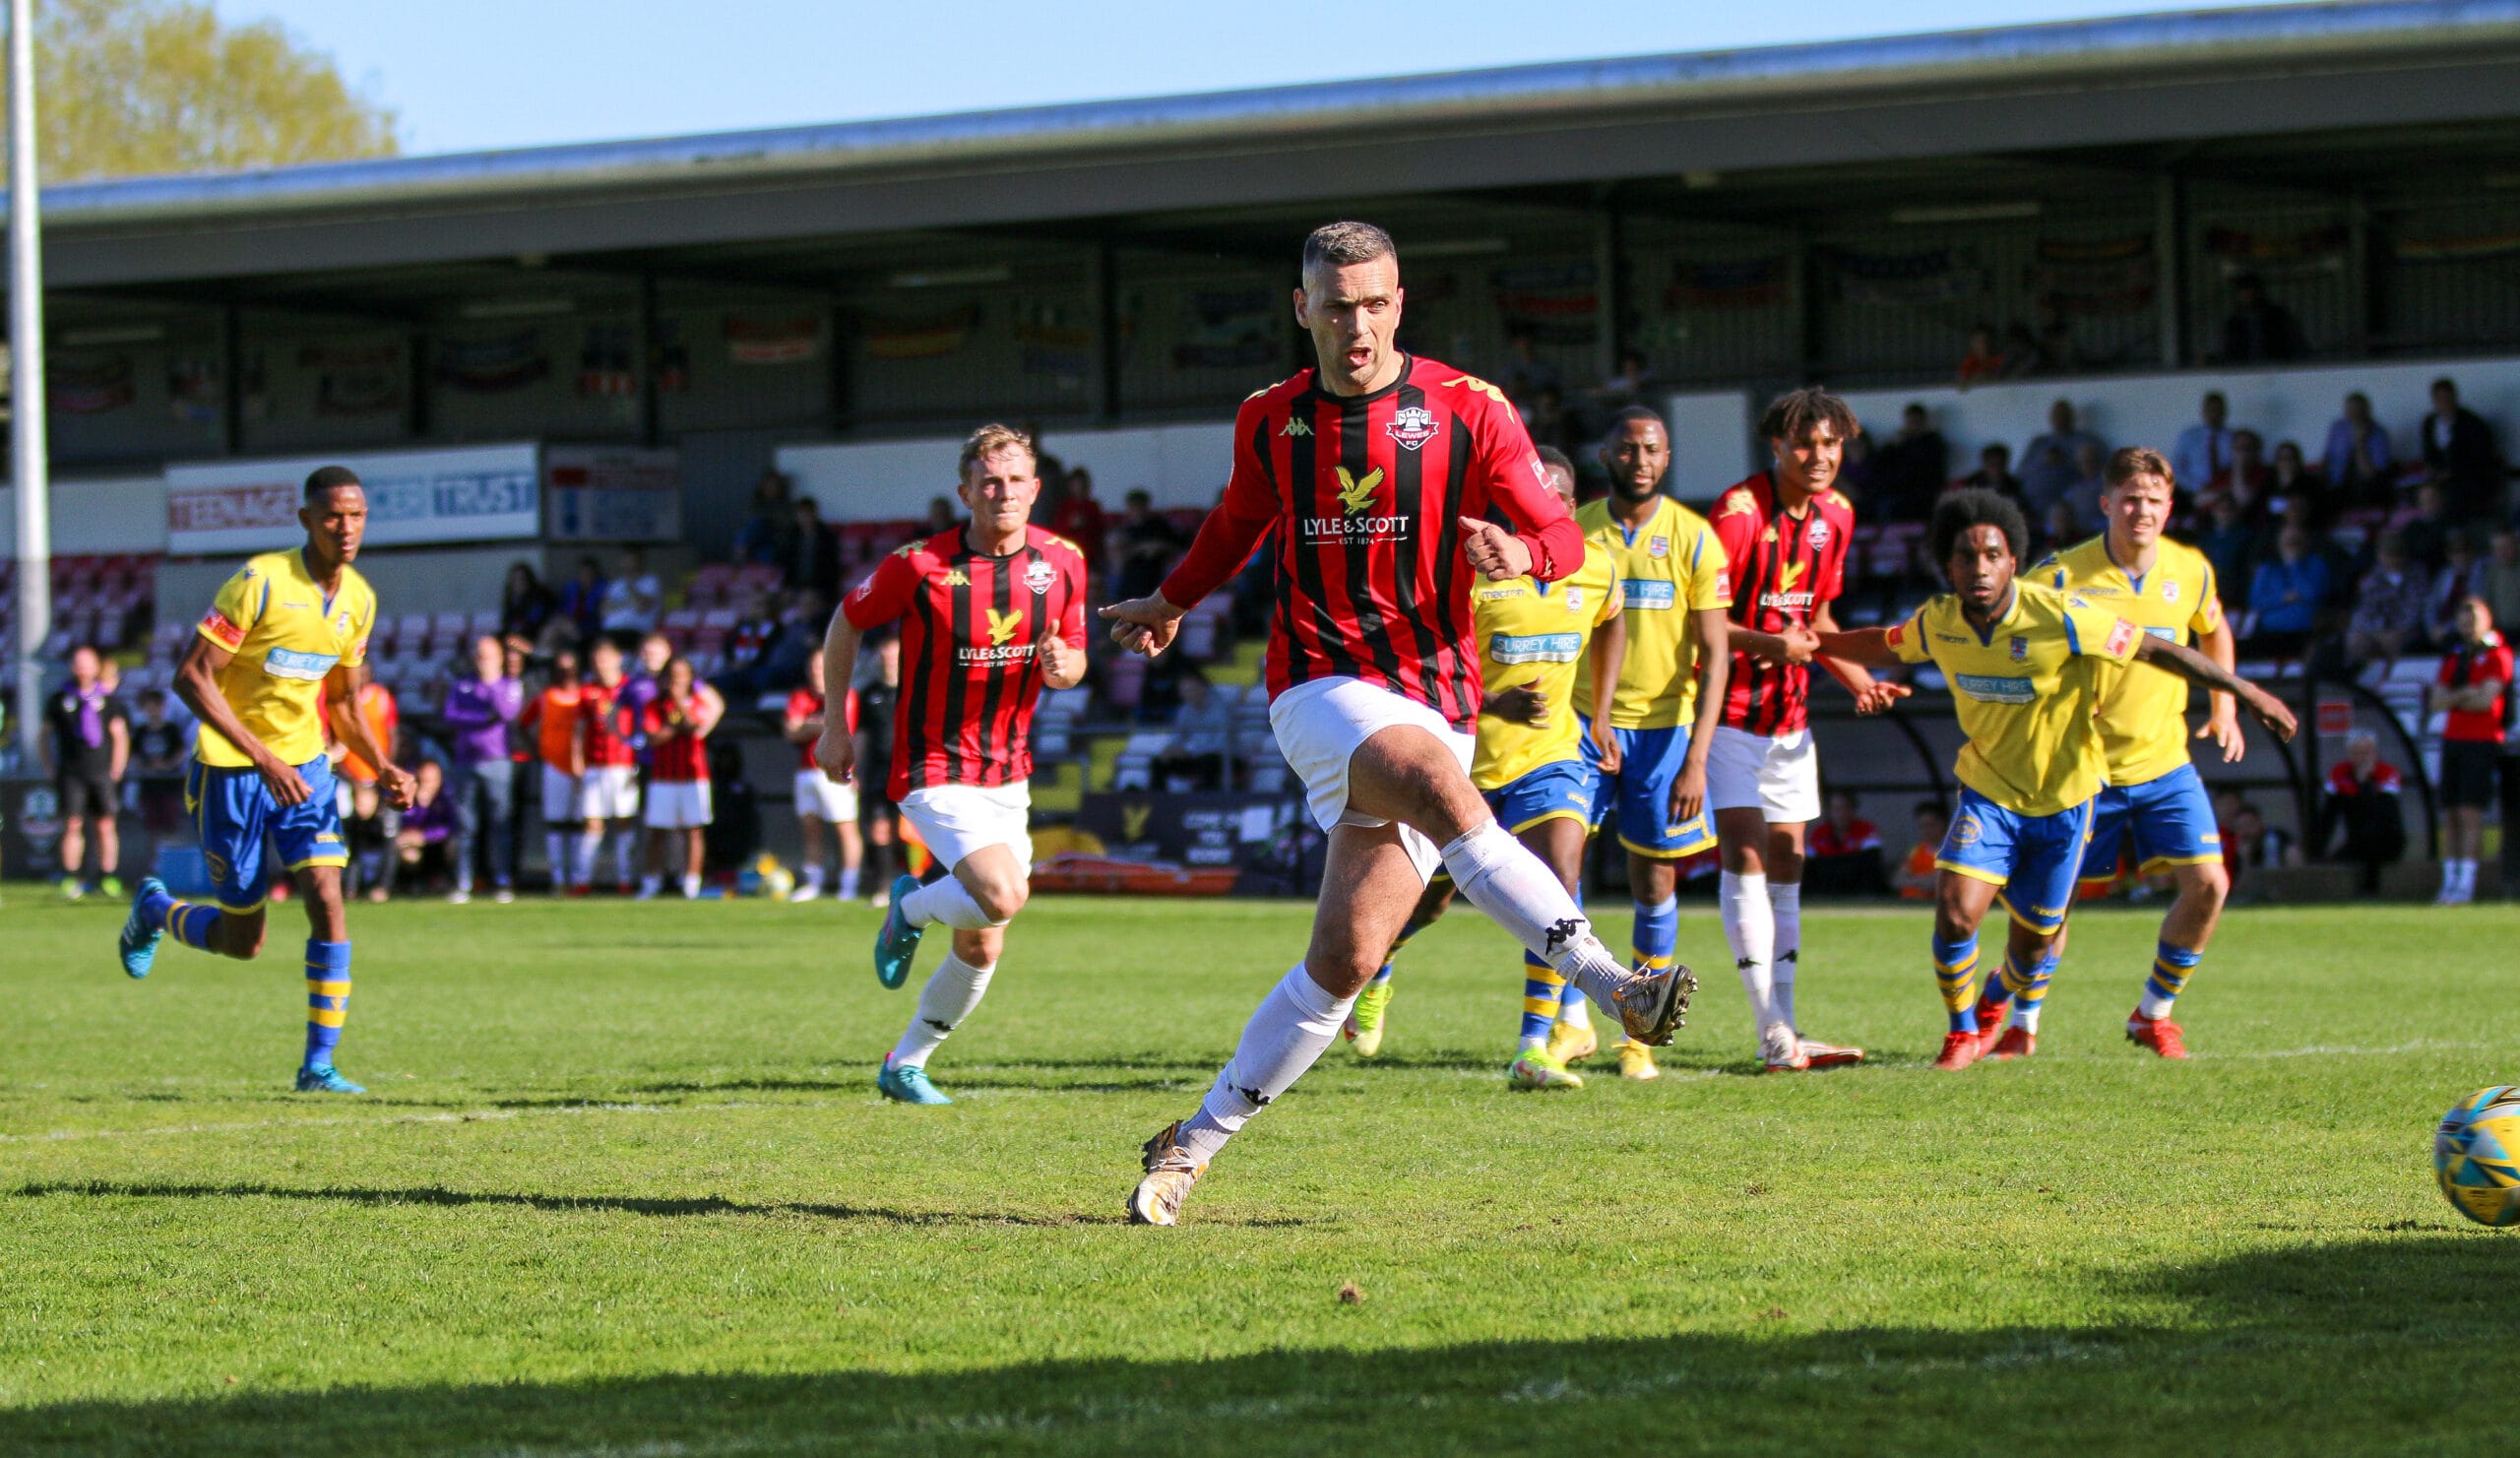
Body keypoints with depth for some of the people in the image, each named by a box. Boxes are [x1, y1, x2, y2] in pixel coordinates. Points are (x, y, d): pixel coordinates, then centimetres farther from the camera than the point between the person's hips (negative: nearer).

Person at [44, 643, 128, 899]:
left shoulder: (108, 700, 8)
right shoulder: (60, 700, 8)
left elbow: (120, 737, 10)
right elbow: (46, 736, 14)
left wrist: (115, 772, 4)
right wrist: (52, 770, 7)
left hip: (102, 773, 0)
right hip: (71, 774, 0)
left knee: (106, 825, -2)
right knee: (72, 825, -6)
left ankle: (109, 878, 3)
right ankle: (70, 879, -4)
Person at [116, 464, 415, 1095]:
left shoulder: (358, 599, 2)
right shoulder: (261, 581, -19)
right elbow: (190, 676, -21)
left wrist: (382, 766, -2)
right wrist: (263, 758, -27)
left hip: (305, 765, 5)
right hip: (230, 769, -5)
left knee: (326, 898, -15)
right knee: (243, 941, 3)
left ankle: (319, 1062, -9)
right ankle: (154, 909, 35)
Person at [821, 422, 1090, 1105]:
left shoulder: (1062, 561, -2)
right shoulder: (920, 565, -14)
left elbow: (1073, 658, 11)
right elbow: (848, 620, 2)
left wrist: (1062, 666, -15)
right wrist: (834, 724, 4)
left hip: (1009, 773, 6)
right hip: (936, 770, -6)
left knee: (981, 950, 9)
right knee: (1003, 897, -26)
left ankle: (905, 1065, 30)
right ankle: (911, 907, 7)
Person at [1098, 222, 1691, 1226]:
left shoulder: (1467, 411, -1)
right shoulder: (1269, 421, 7)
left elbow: (1562, 537, -3)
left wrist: (1522, 557, -26)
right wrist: (1172, 603, 43)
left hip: (1436, 703, 1)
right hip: (1322, 685, -1)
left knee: (1345, 961, -2)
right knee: (1444, 790, -34)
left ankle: (1195, 1142, 13)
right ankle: (1615, 988, -39)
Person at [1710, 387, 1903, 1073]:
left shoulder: (1835, 515, 6)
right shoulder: (1739, 512, -17)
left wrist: (1858, 679, 8)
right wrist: (1769, 643, -29)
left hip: (1790, 712, 8)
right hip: (1730, 708, -8)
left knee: (1786, 863, 7)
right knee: (1745, 853, -14)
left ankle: (1783, 1029, 9)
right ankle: (1772, 1033, -19)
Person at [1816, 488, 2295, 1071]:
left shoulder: (2058, 617, -24)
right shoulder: (1939, 622, -10)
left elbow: (2154, 649, -17)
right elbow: (1886, 645, 13)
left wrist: (2244, 691, -15)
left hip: (2062, 798, -2)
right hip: (1987, 792, 2)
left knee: (2035, 933, 9)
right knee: (1954, 913, -17)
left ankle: (2022, 1022, 45)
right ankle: (1962, 1034, 10)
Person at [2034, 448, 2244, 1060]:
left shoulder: (2191, 570, -1)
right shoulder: (2063, 575, -13)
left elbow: (2213, 631, 21)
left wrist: (2224, 707, 13)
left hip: (2165, 763, 3)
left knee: (2207, 884, -10)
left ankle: (2155, 1012, 9)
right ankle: (1998, 1004, 27)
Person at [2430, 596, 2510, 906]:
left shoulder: (2498, 655, -2)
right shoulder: (2454, 657, 17)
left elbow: (2485, 700, -12)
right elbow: (2436, 702, 9)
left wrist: (2452, 700, 0)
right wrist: (2465, 694, -7)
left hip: (2483, 741, -6)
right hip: (2452, 739, 6)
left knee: (2471, 812, -12)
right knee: (2450, 814, 3)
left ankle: (2466, 883, -14)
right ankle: (2449, 882, 5)